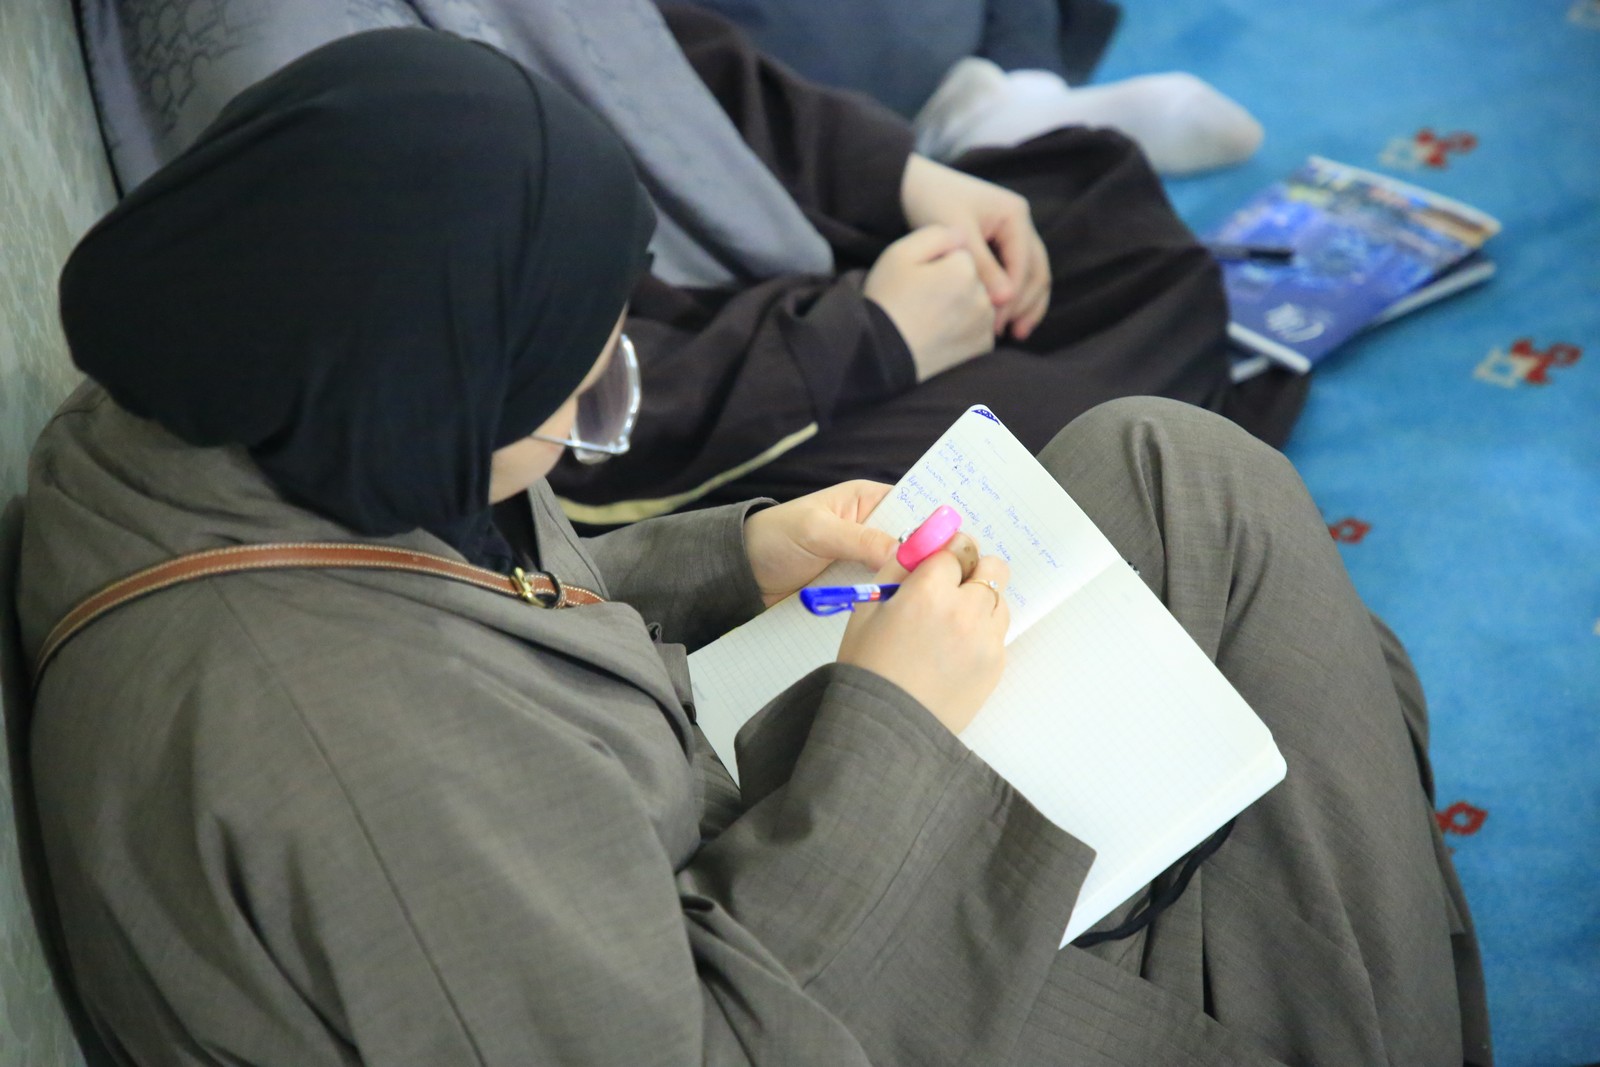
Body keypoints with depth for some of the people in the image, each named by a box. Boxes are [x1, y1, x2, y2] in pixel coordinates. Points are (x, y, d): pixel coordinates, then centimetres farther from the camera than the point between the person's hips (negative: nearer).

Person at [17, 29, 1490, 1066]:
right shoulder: (348, 761, -38)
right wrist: (887, 724, -22)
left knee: (1182, 479, 2)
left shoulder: (202, 419, -11)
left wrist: (738, 560, -4)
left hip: (702, 875, 8)